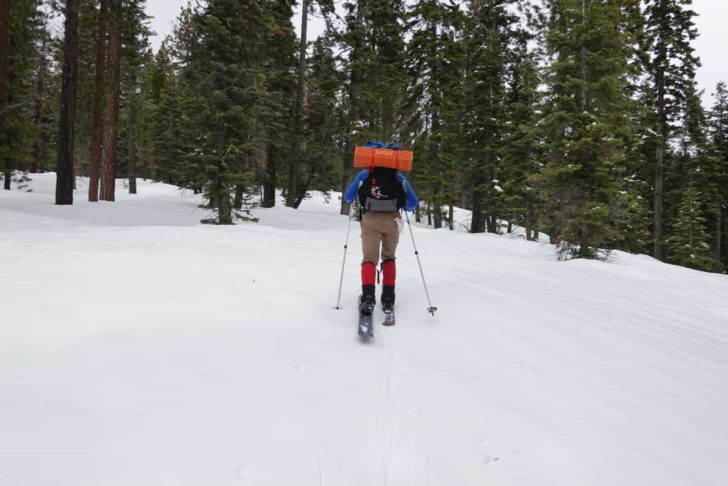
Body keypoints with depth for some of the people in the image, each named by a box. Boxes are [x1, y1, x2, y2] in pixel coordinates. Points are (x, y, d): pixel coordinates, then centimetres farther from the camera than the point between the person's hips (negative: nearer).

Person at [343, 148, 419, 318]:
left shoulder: (365, 174, 10)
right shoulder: (398, 176, 13)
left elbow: (348, 197, 15)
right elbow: (413, 202, 14)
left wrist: (353, 199, 37)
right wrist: (404, 208, 34)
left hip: (371, 219, -1)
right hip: (392, 220, 1)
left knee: (369, 258, -1)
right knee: (389, 257, 17)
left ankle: (368, 297, -23)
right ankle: (388, 298, 9)